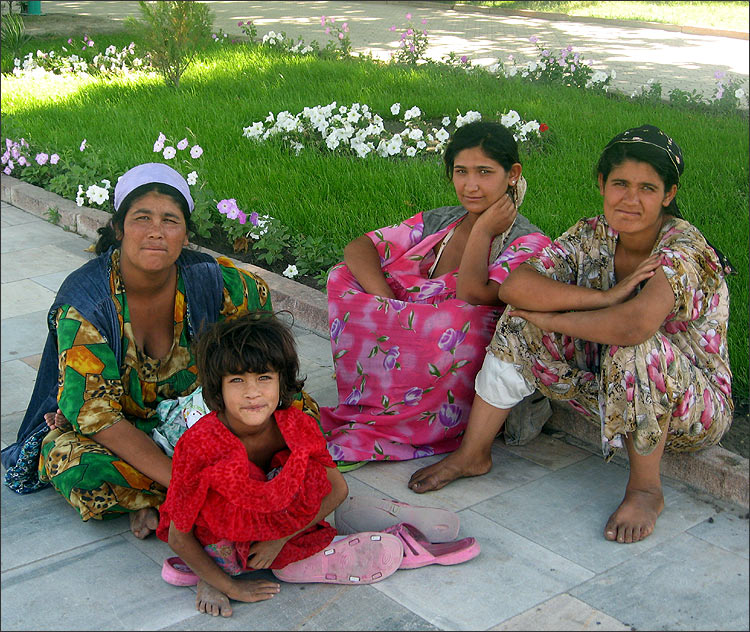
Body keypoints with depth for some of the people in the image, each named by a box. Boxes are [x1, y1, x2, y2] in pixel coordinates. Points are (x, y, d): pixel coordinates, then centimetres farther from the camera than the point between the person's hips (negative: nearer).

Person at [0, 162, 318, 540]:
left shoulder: (208, 279, -16)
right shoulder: (84, 302, -24)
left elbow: (258, 298, 7)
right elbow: (95, 410, -27)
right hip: (118, 433, -3)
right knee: (76, 467, -36)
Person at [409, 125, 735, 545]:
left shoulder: (685, 247, -23)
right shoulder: (593, 236, -6)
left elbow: (634, 324, -43)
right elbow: (514, 285, -21)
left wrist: (552, 319, -28)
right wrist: (604, 298, -30)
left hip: (695, 411, -5)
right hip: (613, 393, 5)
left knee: (635, 347, -37)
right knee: (524, 323, -13)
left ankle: (646, 490, -15)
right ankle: (473, 454, -1)